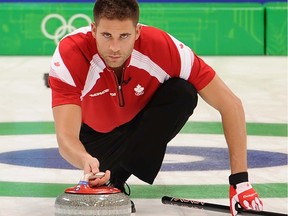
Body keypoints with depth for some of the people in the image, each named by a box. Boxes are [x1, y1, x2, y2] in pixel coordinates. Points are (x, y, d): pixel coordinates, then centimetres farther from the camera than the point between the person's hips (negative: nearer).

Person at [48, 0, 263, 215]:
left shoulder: (164, 47, -34)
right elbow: (66, 137, -41)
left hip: (143, 122, -1)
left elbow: (231, 104, -28)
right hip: (96, 133, 1)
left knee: (183, 92, -28)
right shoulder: (69, 56, -36)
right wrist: (86, 161, -66)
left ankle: (117, 176, -18)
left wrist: (240, 181, -33)